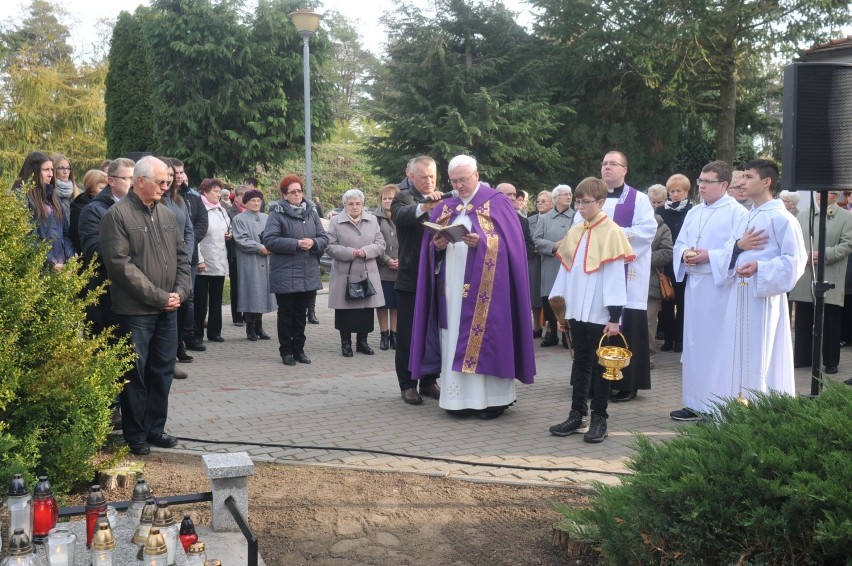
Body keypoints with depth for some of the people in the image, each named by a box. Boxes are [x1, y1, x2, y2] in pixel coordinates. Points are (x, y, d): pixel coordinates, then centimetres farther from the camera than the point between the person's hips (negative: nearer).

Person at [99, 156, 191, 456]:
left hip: (168, 310, 6)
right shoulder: (118, 215, -10)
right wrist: (159, 297, -16)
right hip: (136, 310, -6)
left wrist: (180, 292, -1)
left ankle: (155, 428, 25)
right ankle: (135, 435, 15)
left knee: (162, 371, 12)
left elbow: (182, 256, 15)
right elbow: (121, 265, -17)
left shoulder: (166, 214, 11)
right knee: (136, 374, 3)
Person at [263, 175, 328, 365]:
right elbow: (269, 240, -17)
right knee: (286, 313, 5)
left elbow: (324, 237, 9)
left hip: (308, 274, 4)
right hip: (285, 275, -4)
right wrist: (296, 244, -20)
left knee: (301, 313, 12)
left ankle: (298, 349, 22)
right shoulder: (277, 214, -6)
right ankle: (286, 351, 15)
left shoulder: (311, 212, 10)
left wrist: (313, 243, -13)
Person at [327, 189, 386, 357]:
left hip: (367, 274, 3)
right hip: (344, 275, -3)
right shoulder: (336, 221, 0)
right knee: (345, 309, 2)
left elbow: (380, 245, 6)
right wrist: (350, 253, -17)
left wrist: (366, 251, -12)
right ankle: (346, 343, 13)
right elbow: (330, 247, -5)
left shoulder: (372, 220, 9)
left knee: (366, 309, 6)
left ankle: (362, 341, 19)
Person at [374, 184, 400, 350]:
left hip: (400, 268, 2)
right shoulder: (375, 218, 0)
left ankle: (394, 334, 16)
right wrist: (387, 260, -11)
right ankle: (384, 335, 14)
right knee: (383, 303, 4)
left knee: (396, 304, 7)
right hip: (381, 269, -2)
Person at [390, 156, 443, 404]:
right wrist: (423, 207, -45)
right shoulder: (403, 198, -4)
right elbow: (400, 215, -27)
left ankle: (429, 381, 22)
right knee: (408, 335, 3)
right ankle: (407, 384, 12)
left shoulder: (443, 200, 11)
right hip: (411, 278, -4)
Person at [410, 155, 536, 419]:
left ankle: (493, 397, 2)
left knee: (485, 337, -5)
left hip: (485, 286, -5)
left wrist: (481, 242, -22)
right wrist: (436, 245, -8)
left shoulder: (497, 202, 0)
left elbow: (509, 241, -8)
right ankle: (460, 396, 10)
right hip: (451, 286, 5)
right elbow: (430, 247, 14)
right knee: (455, 340, 4)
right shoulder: (444, 207, 16)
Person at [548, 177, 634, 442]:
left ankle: (599, 418, 12)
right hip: (577, 312, 6)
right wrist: (560, 305, 11)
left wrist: (614, 317, -14)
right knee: (580, 363, 12)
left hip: (599, 315, -5)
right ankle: (577, 415, 19)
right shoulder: (574, 233, 9)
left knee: (599, 366, 3)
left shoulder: (611, 232, -9)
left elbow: (616, 276, -12)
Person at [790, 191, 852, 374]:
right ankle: (802, 358, 18)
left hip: (830, 281, -3)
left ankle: (831, 361, 14)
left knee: (830, 323, 4)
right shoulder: (803, 215, 12)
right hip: (804, 277, 3)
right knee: (803, 321, 8)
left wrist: (824, 254, -16)